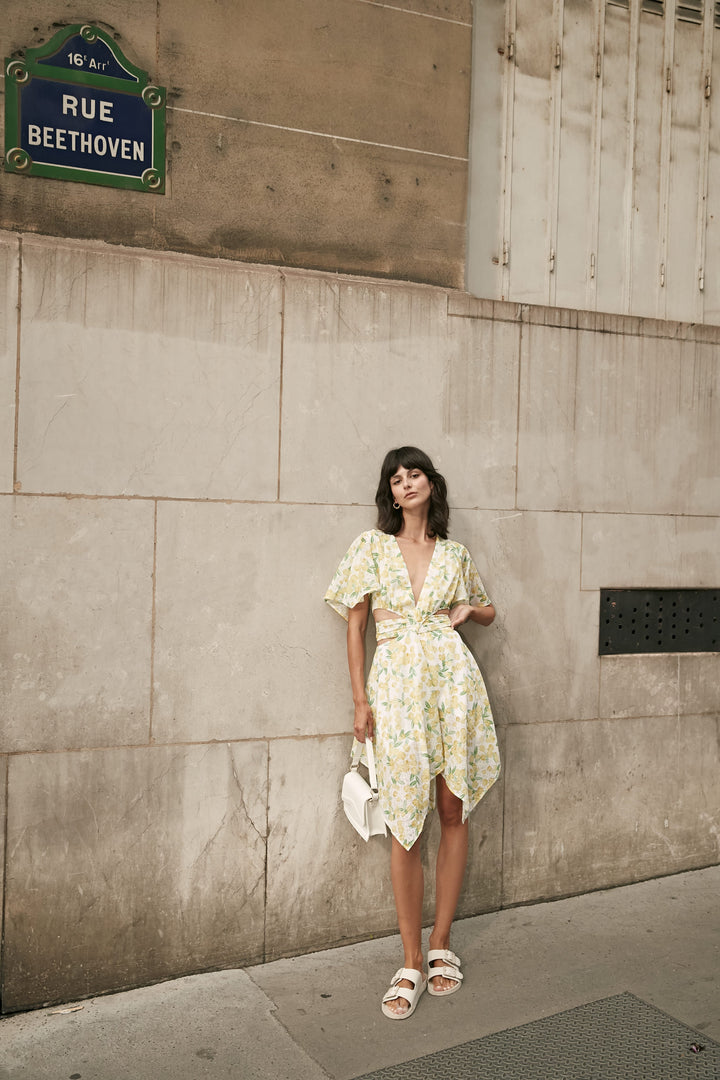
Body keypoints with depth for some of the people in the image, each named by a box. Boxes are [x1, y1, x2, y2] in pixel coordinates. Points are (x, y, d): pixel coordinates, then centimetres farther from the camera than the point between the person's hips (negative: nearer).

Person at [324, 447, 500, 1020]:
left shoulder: (455, 555, 11)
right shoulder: (372, 546, 5)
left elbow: (489, 612, 26)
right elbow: (355, 625, 4)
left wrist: (468, 609, 3)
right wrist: (360, 699, -2)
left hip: (453, 677, 2)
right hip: (398, 682, -2)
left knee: (453, 812, 6)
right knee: (406, 823, -1)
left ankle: (441, 945, 22)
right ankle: (411, 963, 10)